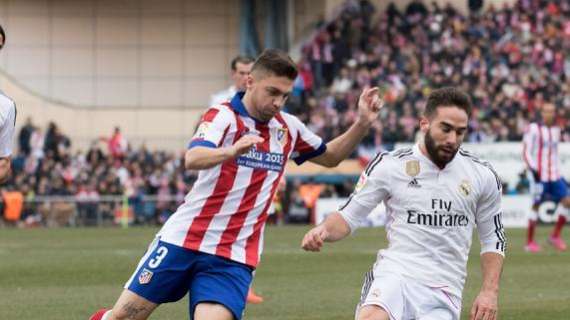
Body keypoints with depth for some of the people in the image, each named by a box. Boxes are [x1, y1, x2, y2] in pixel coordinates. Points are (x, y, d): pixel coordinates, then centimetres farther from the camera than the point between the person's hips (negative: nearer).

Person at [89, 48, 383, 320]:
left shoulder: (289, 128, 8)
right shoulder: (222, 116, -10)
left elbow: (331, 157, 26)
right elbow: (192, 159, -29)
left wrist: (362, 124, 8)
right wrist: (232, 151, -51)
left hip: (234, 257, 3)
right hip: (183, 240, -3)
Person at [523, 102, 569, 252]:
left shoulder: (556, 130, 15)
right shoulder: (533, 129, -5)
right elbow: (526, 152, -7)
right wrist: (533, 170, -17)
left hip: (554, 175, 6)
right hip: (539, 176, -6)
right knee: (536, 206, -4)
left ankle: (555, 235, 4)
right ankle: (530, 242, 5)